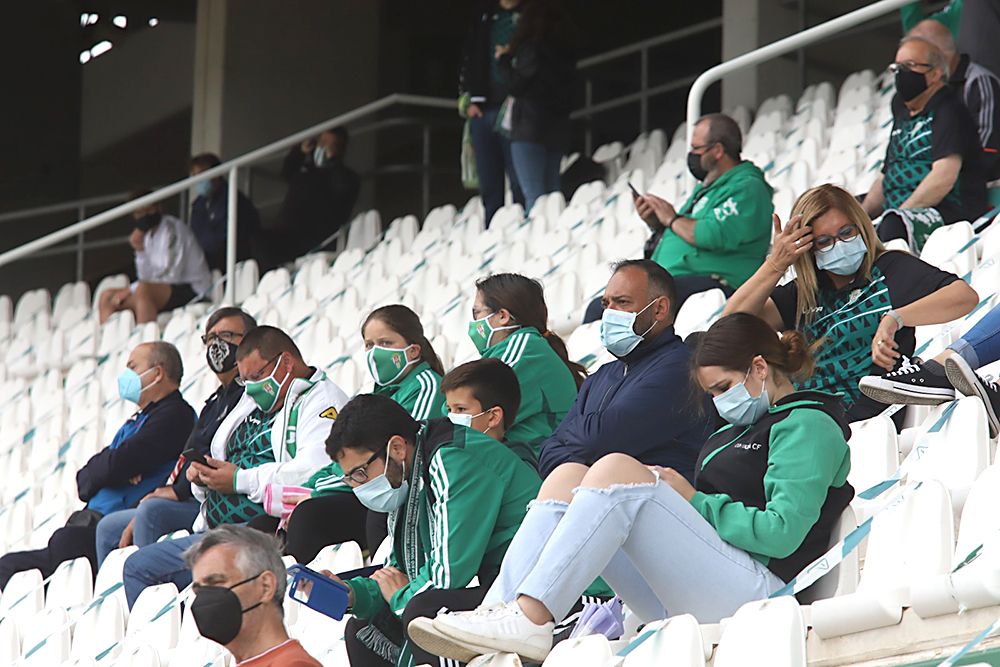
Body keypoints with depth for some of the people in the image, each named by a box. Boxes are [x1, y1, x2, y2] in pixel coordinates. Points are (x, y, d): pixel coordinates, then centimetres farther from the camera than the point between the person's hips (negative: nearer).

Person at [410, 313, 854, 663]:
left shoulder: (809, 424, 4)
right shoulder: (737, 428, 32)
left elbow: (781, 533, -11)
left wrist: (692, 500, -4)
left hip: (755, 587, -9)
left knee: (618, 470, -24)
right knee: (567, 477, -3)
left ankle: (529, 621, -36)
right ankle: (498, 612, -24)